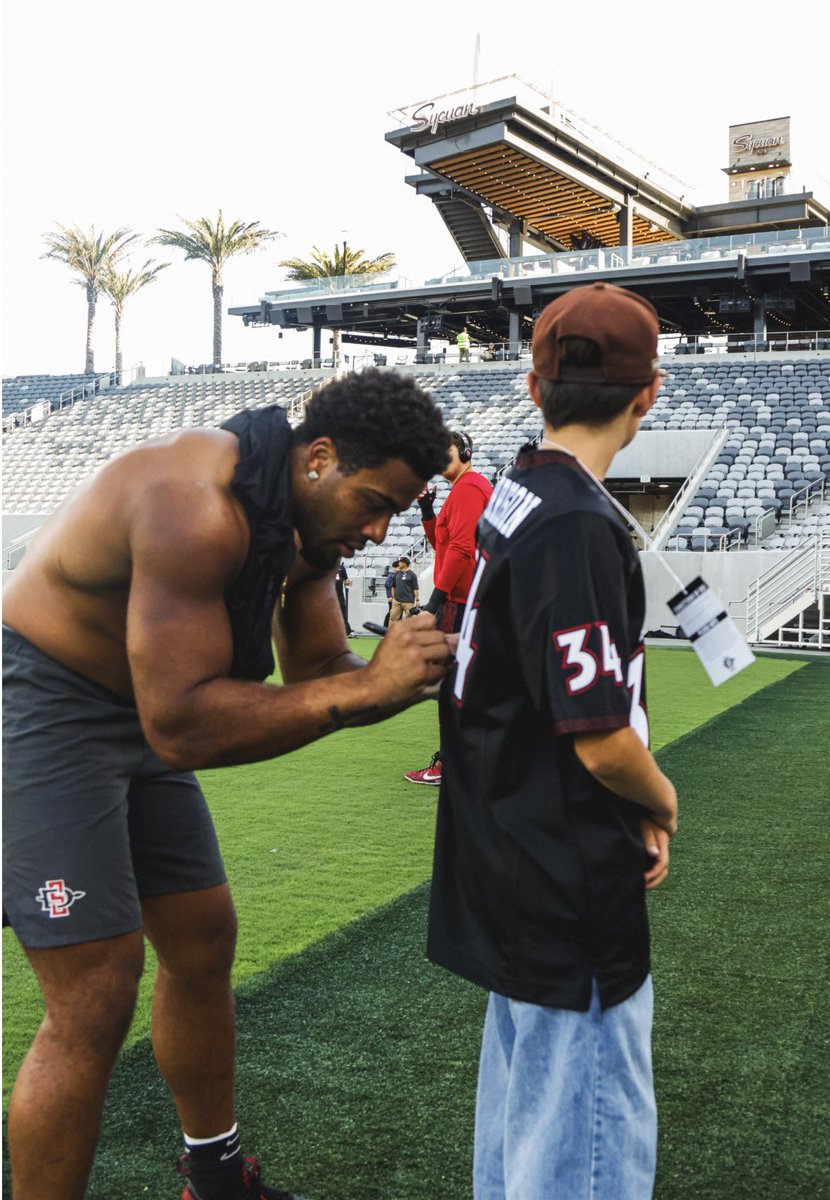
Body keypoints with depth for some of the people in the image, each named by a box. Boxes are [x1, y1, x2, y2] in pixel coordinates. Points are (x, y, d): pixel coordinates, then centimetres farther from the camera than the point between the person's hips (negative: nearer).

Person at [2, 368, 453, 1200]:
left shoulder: (310, 515, 0)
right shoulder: (198, 508, -30)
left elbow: (320, 676, 5)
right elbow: (181, 727, -33)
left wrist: (411, 674, -14)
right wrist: (366, 687, -33)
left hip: (139, 715, 10)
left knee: (202, 943, 16)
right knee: (97, 994, -12)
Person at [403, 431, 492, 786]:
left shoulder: (467, 488, -11)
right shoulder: (474, 486, 22)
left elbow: (460, 547, -21)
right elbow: (440, 543, 24)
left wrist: (438, 594, -24)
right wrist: (426, 509, 11)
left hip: (460, 598, -11)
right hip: (469, 596, 11)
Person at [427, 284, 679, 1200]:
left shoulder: (513, 497, 6)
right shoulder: (578, 525, -22)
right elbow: (600, 737, -24)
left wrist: (632, 809, 10)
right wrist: (662, 804, -3)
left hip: (507, 876, 9)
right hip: (570, 895, -9)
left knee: (518, 1105, 25)